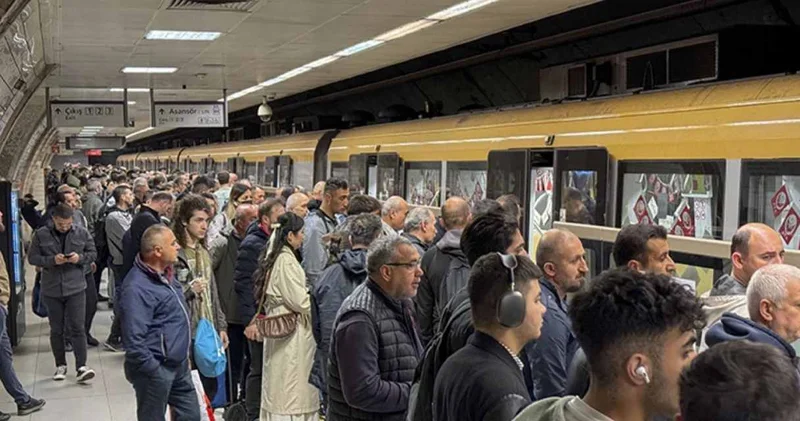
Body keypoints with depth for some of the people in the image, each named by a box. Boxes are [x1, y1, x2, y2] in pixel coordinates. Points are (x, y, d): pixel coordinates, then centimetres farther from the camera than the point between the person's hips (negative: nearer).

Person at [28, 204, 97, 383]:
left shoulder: (82, 233, -2)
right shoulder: (41, 234, -4)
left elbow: (92, 253, 7)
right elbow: (32, 257, -2)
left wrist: (80, 257, -15)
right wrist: (52, 260, -18)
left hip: (76, 288, -1)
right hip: (51, 290, 1)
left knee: (78, 328, -4)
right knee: (56, 330, 11)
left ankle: (82, 366, -3)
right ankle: (60, 365, 23)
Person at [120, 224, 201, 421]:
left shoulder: (165, 274, 8)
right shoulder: (137, 287, -23)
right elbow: (134, 340, -27)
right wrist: (154, 371, -22)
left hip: (179, 364, 9)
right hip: (156, 370, -9)